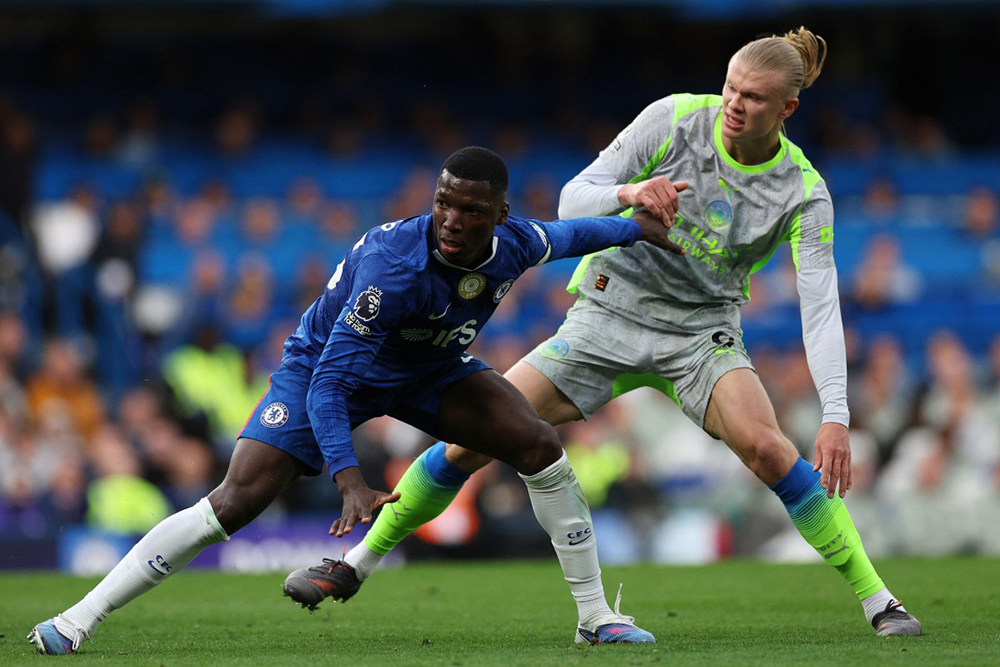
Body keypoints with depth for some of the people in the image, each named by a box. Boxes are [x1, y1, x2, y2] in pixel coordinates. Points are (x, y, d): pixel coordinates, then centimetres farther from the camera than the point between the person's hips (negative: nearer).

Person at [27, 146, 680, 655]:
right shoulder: (394, 265, -39)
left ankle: (596, 614, 2)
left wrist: (637, 226, 15)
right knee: (239, 497, -19)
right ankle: (82, 617, -15)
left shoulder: (516, 243, -20)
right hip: (328, 363, -6)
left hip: (429, 368, 6)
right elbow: (328, 381, -39)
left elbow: (561, 235, 9)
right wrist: (350, 479, -48)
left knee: (539, 444, -11)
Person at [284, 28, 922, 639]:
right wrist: (628, 193, -36)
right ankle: (357, 564, 10)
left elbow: (821, 308, -21)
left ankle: (878, 601, -18)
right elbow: (573, 200, -12)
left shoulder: (804, 193, -15)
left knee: (765, 445, -29)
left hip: (702, 334, -1)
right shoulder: (675, 119, -13)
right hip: (610, 309, 1)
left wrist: (837, 418, -32)